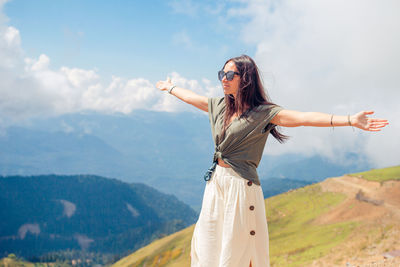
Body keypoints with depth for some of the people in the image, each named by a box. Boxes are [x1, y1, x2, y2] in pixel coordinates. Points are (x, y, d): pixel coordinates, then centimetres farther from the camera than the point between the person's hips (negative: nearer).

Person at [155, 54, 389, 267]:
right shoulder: (220, 105, 9)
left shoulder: (263, 113, -11)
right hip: (215, 182, 7)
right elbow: (192, 97, 28)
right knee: (207, 245, 13)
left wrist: (350, 120, -33)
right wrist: (169, 87, 45)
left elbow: (303, 118, -22)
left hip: (241, 185, -6)